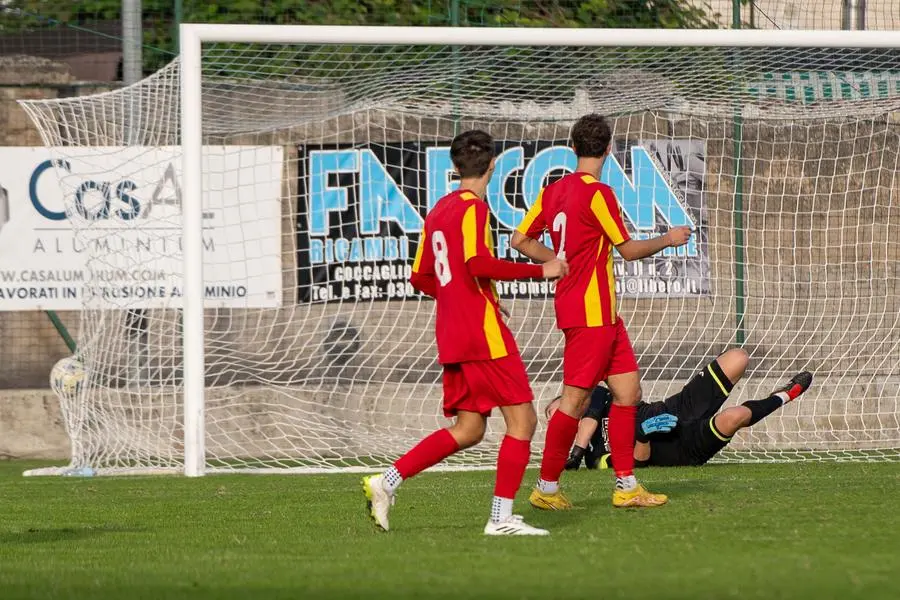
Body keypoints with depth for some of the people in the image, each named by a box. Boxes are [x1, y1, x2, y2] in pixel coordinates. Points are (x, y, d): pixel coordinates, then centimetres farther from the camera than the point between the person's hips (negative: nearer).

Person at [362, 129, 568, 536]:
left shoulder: (439, 211, 16)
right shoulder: (473, 208, -10)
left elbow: (421, 277, 20)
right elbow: (478, 264, -24)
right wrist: (540, 270, -17)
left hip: (451, 335, 9)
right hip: (483, 334, -9)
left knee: (468, 430, 13)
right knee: (523, 419, -4)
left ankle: (386, 482, 6)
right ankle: (501, 517, -9)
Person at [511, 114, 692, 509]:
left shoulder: (553, 191, 10)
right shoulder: (598, 194, -14)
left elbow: (521, 240, 13)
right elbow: (629, 249, -10)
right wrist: (669, 239, 5)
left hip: (602, 313, 9)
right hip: (591, 311, -9)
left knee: (628, 388, 10)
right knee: (576, 399, -5)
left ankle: (626, 486, 11)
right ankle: (546, 488, 0)